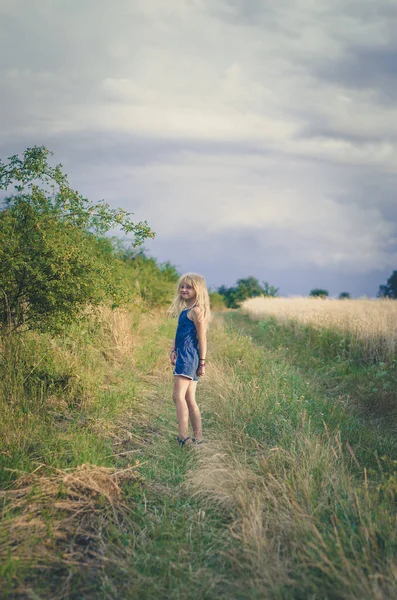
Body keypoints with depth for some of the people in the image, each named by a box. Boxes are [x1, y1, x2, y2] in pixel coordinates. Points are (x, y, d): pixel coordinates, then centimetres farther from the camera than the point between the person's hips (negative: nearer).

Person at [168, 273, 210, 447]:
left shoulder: (196, 310, -11)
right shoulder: (185, 309, 18)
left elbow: (202, 338, -12)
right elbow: (179, 334, 17)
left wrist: (202, 362, -12)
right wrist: (173, 350, 1)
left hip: (189, 356, -10)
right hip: (183, 355, 10)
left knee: (178, 396, -16)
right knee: (190, 400, 11)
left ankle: (183, 436, -20)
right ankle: (198, 436, 17)